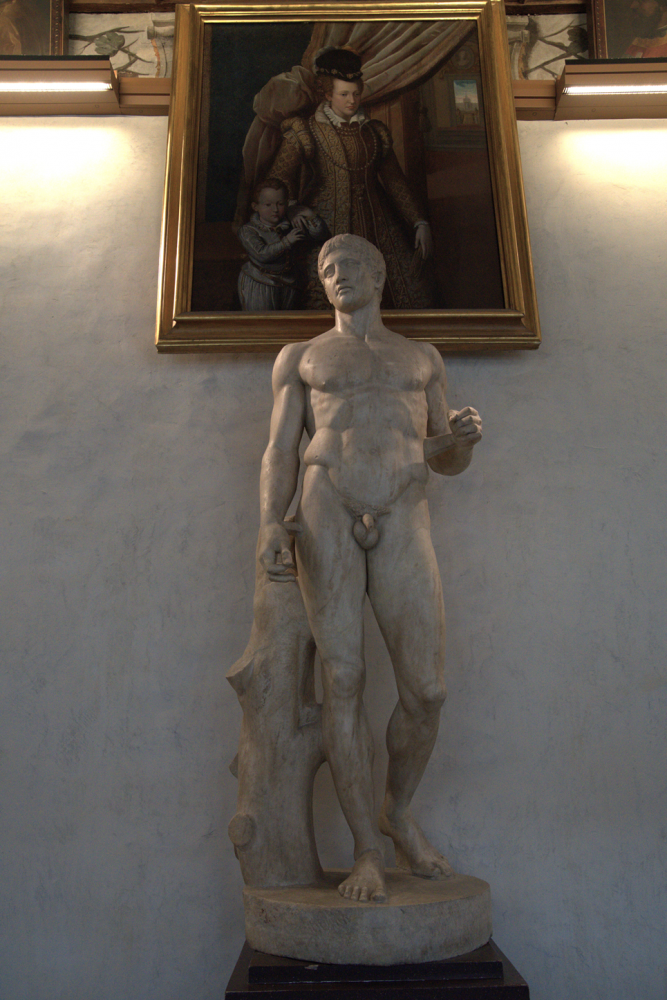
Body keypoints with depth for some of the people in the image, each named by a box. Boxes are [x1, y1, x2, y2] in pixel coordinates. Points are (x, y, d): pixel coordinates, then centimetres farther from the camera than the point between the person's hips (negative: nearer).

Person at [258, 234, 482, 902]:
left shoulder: (422, 359, 25)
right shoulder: (299, 358, 21)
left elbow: (447, 463, 21)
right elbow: (279, 453, 9)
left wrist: (464, 436, -4)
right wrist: (270, 525, -11)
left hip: (403, 522, 1)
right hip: (326, 515, -1)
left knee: (426, 690, -7)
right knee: (342, 682, -7)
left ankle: (398, 813, 22)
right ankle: (367, 854, 6)